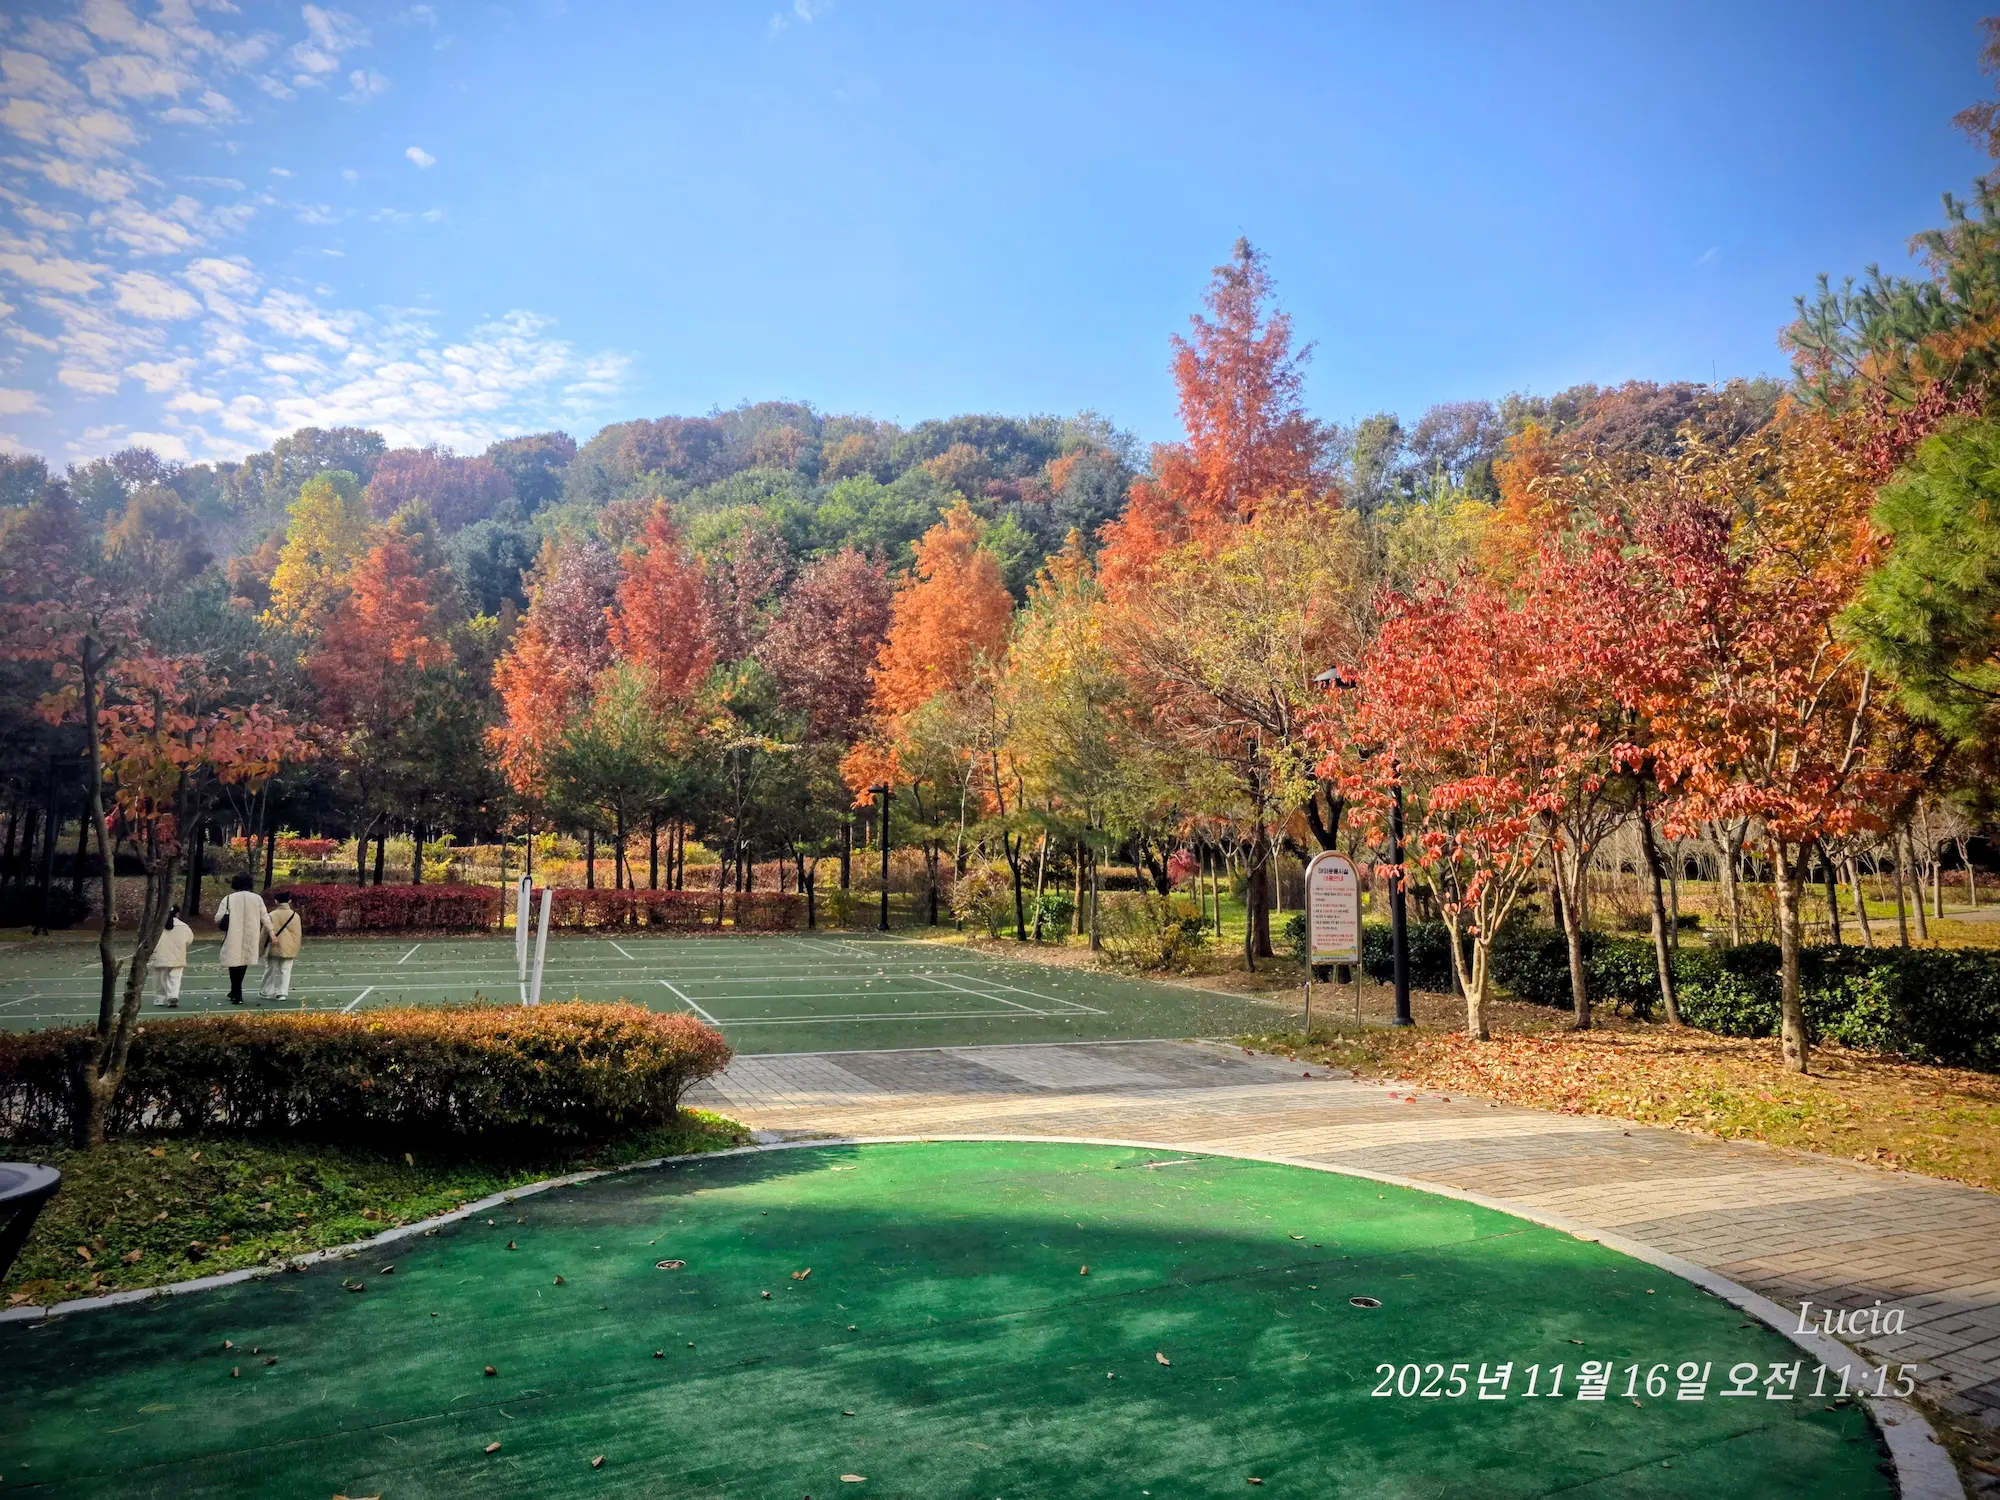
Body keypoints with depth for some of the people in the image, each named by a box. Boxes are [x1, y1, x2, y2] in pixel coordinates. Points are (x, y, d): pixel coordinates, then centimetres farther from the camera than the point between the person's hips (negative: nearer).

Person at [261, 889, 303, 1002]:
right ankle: (282, 993, 0)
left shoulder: (272, 915, -7)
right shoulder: (295, 916, -2)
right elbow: (298, 934, 4)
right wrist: (296, 950, 14)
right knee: (285, 971, 6)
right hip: (288, 949, 1)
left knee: (271, 970, 11)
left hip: (274, 948, -1)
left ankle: (268, 992, 19)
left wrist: (261, 948, 9)